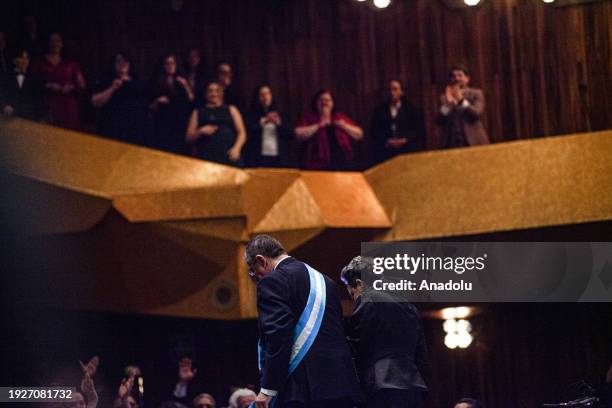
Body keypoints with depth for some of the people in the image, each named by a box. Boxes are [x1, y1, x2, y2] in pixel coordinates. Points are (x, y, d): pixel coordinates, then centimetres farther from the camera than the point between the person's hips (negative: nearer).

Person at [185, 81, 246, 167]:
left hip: (230, 157, 0)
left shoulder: (231, 110, 18)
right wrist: (201, 132, -5)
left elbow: (242, 133, 12)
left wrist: (236, 148, -6)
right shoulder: (198, 113, 18)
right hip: (206, 158, 0)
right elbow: (189, 137, 14)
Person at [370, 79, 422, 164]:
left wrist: (404, 140, -8)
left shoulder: (410, 109, 12)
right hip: (385, 152, 0)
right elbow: (374, 131, 8)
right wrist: (386, 141, -8)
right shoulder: (380, 110, 13)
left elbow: (417, 129, 7)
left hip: (406, 150, 0)